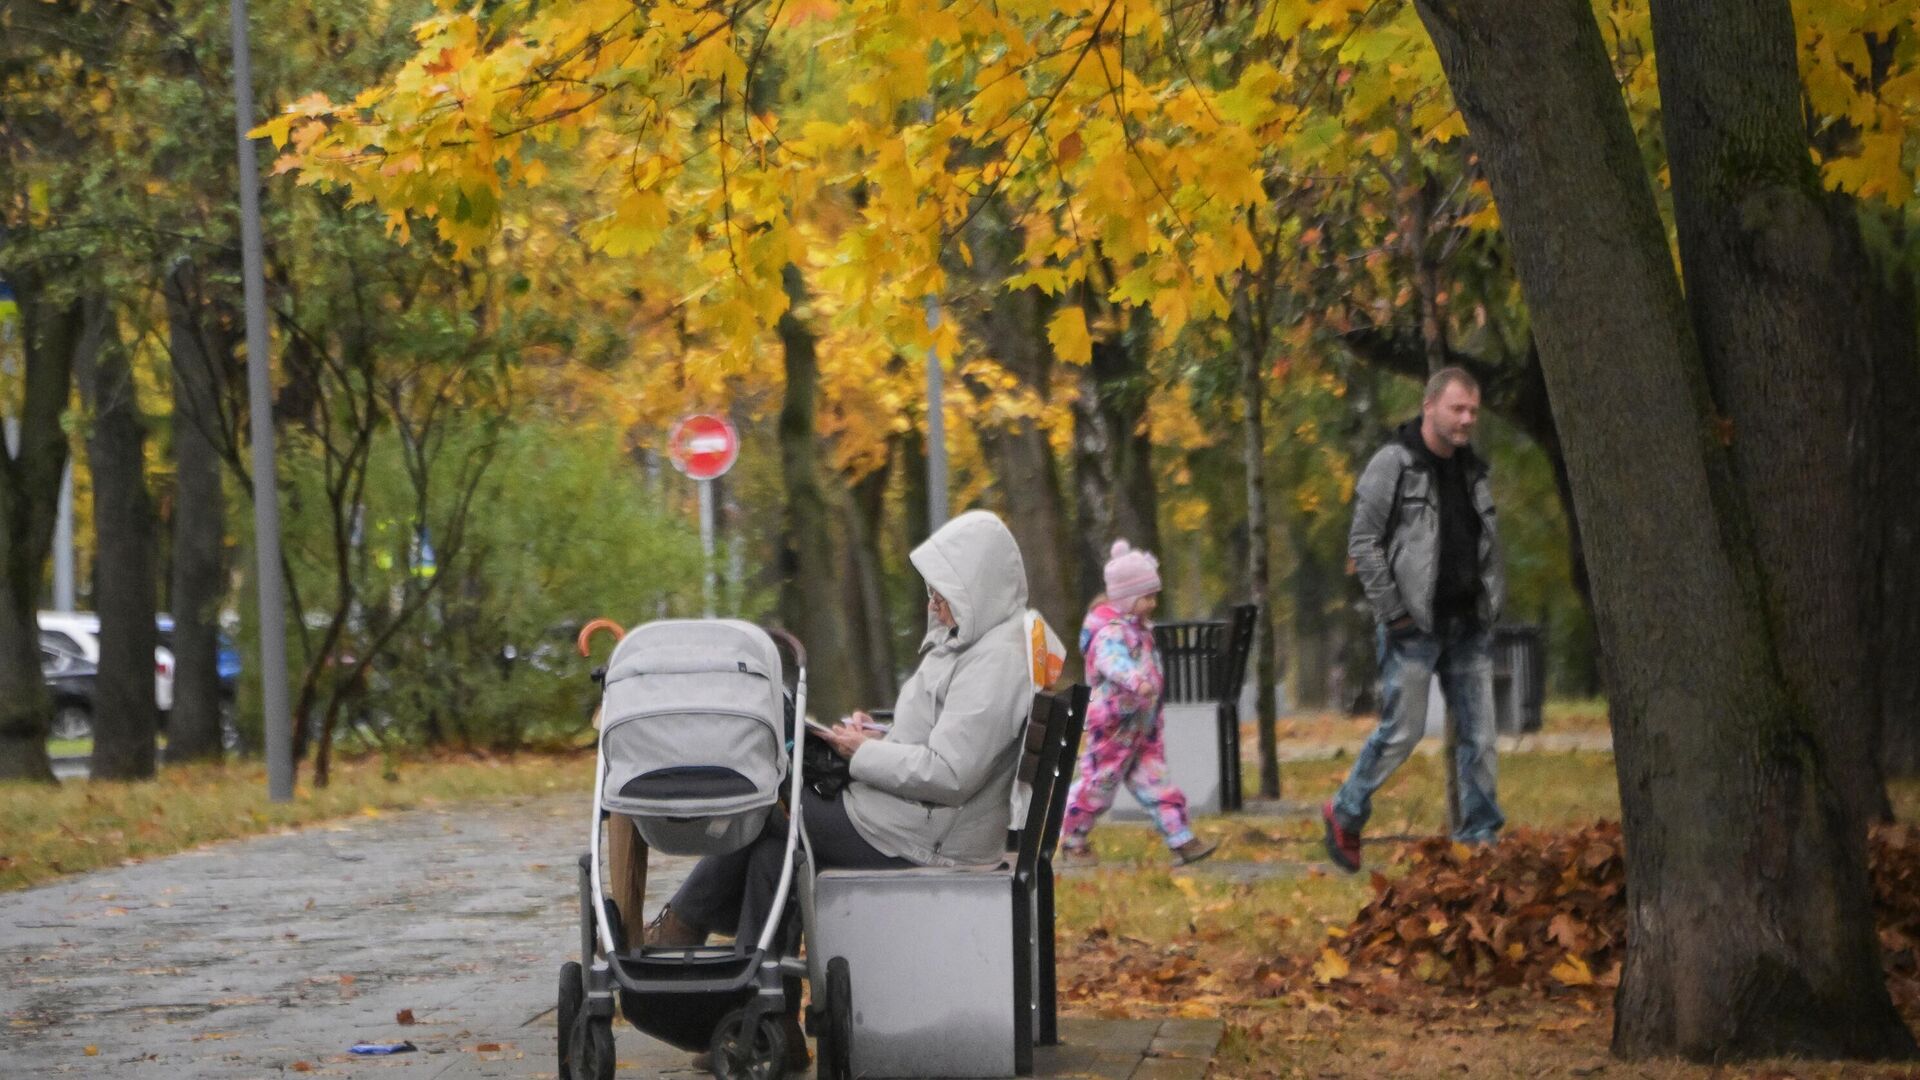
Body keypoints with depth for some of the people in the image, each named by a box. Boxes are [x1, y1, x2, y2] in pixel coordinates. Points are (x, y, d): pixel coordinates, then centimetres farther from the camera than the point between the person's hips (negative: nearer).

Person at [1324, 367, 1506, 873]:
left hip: (1468, 625, 6)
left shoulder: (1473, 469, 12)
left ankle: (1480, 837, 7)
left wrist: (1493, 601, 9)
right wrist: (1392, 613, -14)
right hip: (1413, 626, -6)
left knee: (1479, 733, 2)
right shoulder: (1393, 465, -8)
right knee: (1402, 731, -4)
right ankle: (1346, 813, 17)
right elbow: (1363, 543, -11)